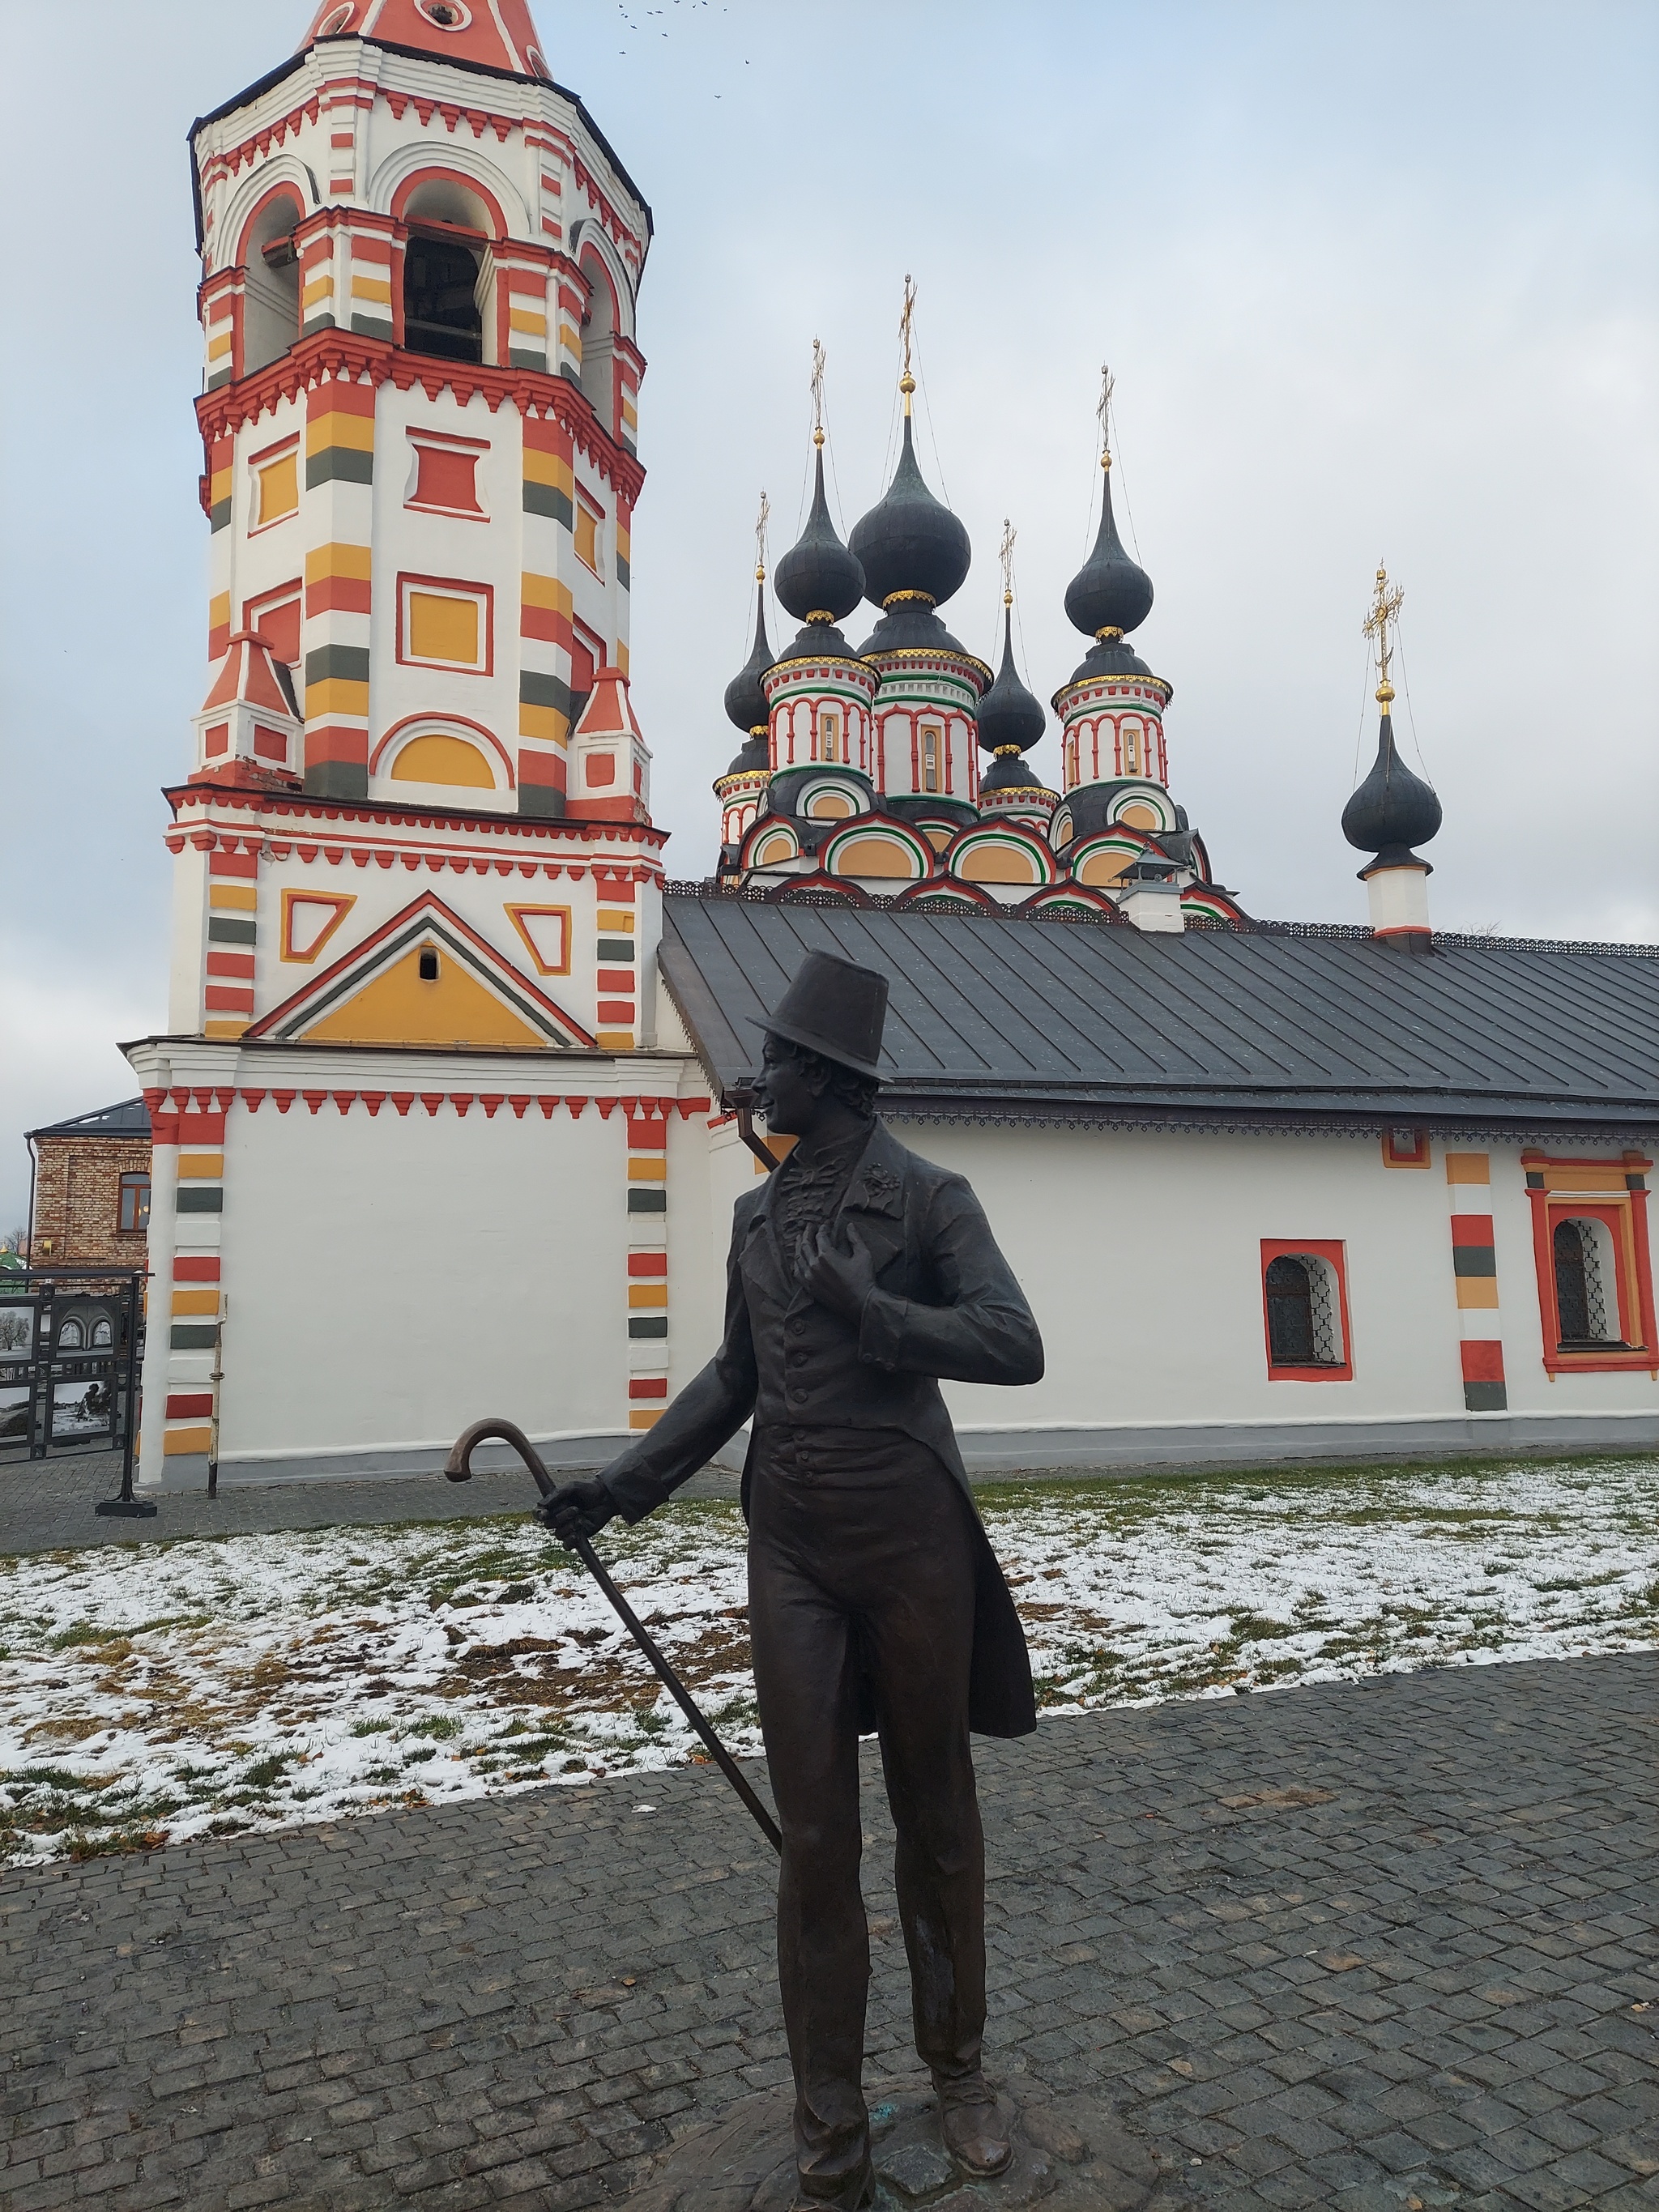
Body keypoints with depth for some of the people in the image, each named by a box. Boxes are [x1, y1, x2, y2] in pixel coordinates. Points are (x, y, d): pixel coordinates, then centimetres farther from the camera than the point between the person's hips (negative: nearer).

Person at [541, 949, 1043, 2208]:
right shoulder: (758, 1213, 10)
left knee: (936, 1809, 13)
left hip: (911, 1533, -4)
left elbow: (1016, 1348, -15)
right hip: (791, 1540, 4)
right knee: (814, 1833, 6)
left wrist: (867, 1313, -21)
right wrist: (629, 1484, 12)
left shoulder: (926, 1197, -6)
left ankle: (959, 2068, 36)